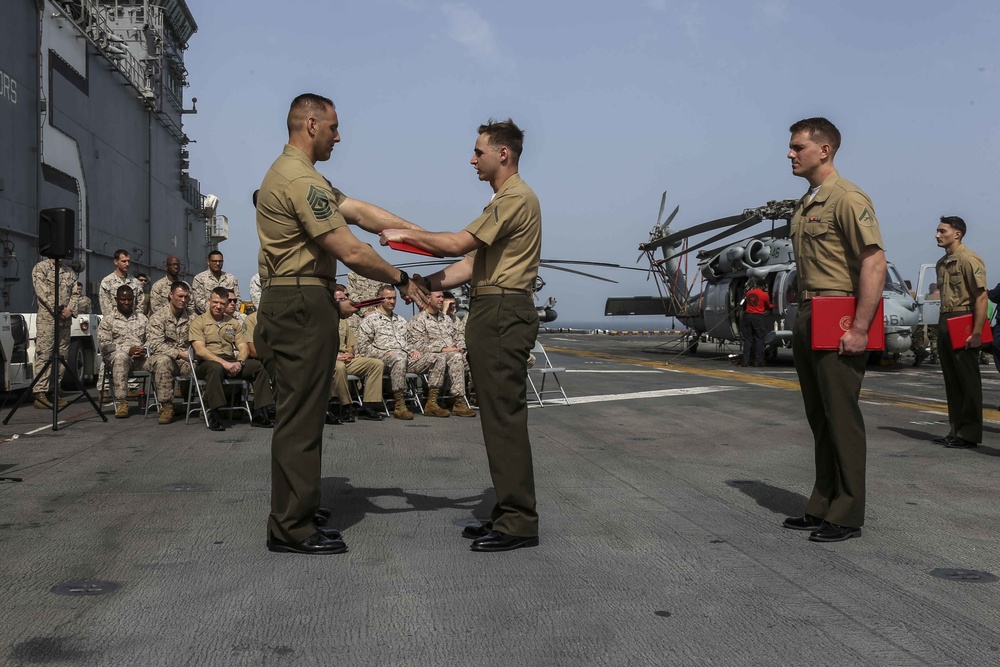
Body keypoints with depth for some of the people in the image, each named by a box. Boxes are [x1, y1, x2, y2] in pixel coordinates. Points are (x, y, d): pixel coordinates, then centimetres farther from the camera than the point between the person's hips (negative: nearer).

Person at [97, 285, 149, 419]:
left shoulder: (142, 318, 21)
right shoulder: (108, 320, 10)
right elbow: (104, 345, -2)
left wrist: (144, 350, -9)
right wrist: (128, 350, -14)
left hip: (141, 357, 3)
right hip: (116, 356, -3)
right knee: (121, 357, -40)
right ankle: (121, 402, -40)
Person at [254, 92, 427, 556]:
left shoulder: (297, 174, 20)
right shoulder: (300, 179, -16)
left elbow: (359, 211, 14)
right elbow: (351, 252, -19)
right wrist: (400, 279, -6)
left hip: (296, 305, 11)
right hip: (302, 305, -11)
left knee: (303, 411, 19)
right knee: (301, 416, -6)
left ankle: (296, 504, 31)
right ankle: (291, 528, 1)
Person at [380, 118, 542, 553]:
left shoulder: (515, 198, -11)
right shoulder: (505, 200, 23)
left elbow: (458, 243, -17)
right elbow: (473, 262, 20)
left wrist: (406, 235, -4)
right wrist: (427, 284, 9)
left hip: (503, 315, -11)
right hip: (493, 315, 11)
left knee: (505, 417, -9)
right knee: (498, 417, 12)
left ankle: (519, 522, -5)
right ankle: (508, 513, 19)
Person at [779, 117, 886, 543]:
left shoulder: (847, 199, -11)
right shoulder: (804, 205, 17)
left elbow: (875, 263, -19)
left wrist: (860, 328, -23)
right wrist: (803, 320, 18)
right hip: (807, 317, 9)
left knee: (842, 416, -4)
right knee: (819, 417, 13)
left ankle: (847, 515, 5)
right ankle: (822, 507, 23)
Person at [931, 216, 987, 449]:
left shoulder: (968, 259, -11)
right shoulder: (942, 263, 16)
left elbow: (981, 296, -17)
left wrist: (977, 332, -21)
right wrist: (942, 327, 14)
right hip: (945, 324, 9)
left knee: (968, 380, -2)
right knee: (951, 380, 13)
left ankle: (970, 434, 4)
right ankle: (956, 430, 21)